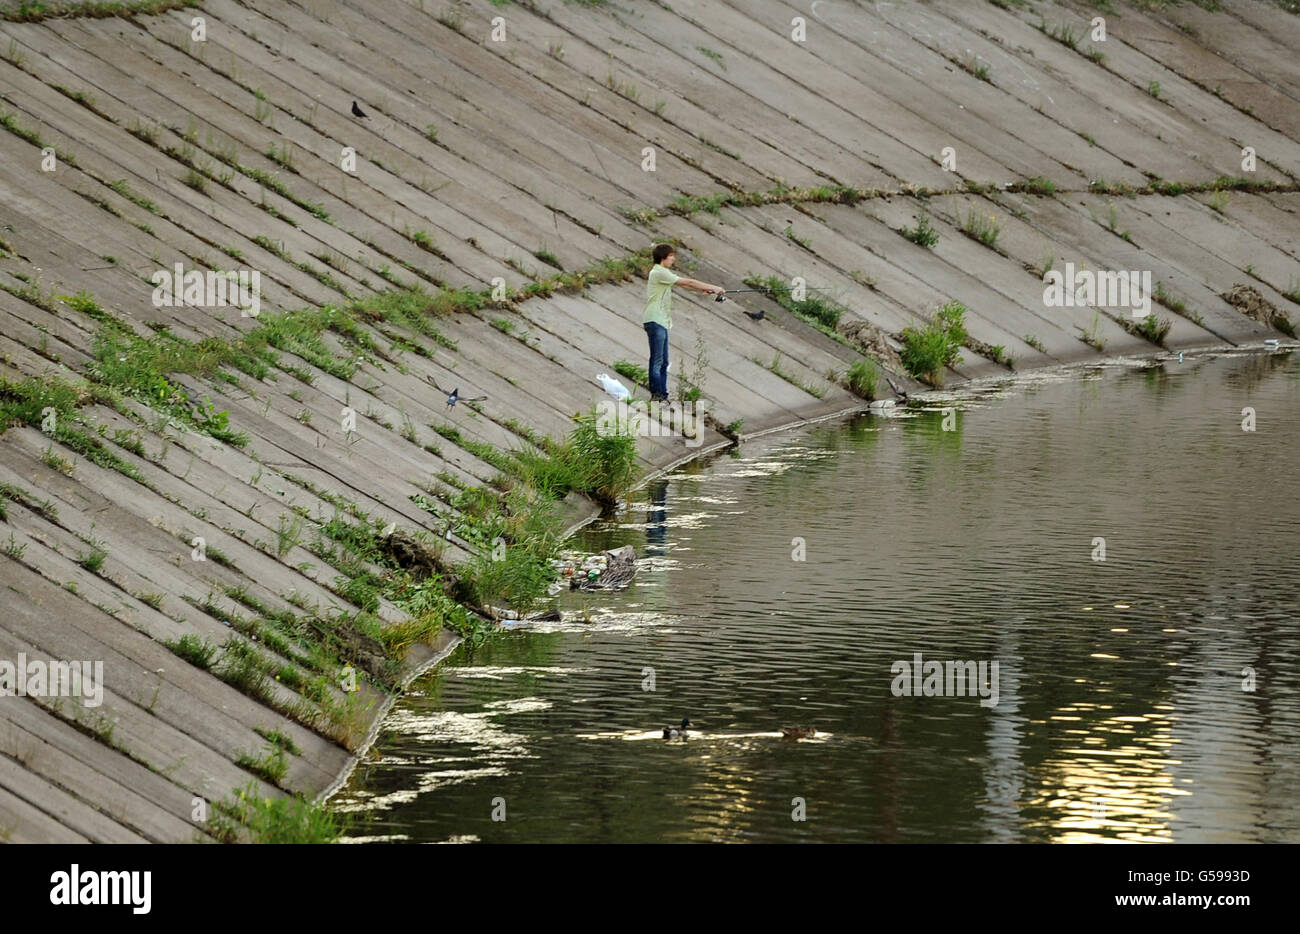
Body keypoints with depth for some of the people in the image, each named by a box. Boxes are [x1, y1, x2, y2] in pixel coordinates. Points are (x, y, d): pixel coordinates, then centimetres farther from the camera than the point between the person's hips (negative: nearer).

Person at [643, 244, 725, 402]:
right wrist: (713, 288, -7)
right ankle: (656, 395, -8)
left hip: (661, 322, 10)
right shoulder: (660, 273, -13)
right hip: (655, 322, -10)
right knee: (657, 360, -9)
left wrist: (703, 290, 7)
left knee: (663, 362, 9)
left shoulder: (662, 273, 19)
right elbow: (688, 282, -12)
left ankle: (662, 396, 10)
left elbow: (684, 284, 19)